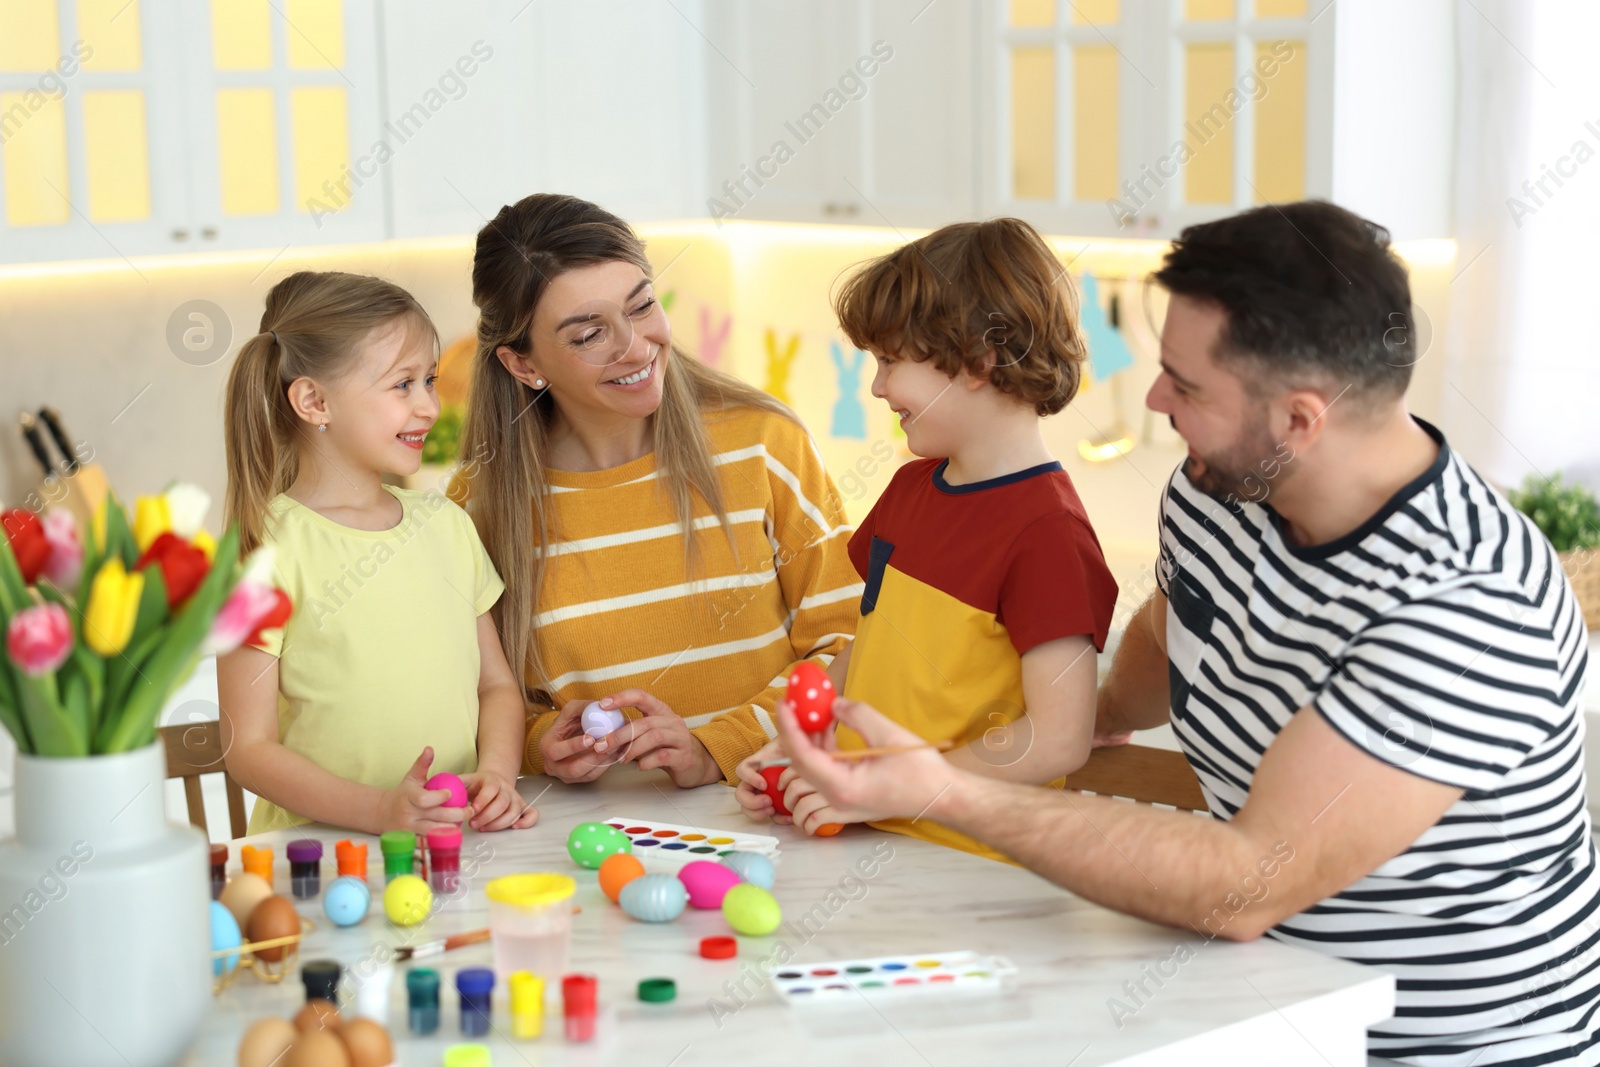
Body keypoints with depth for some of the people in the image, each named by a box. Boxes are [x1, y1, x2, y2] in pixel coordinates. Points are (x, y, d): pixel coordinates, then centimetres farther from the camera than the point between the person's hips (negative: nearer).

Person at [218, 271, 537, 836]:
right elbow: (248, 746, -7)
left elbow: (497, 685, 19)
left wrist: (496, 773, -2)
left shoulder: (445, 523, 14)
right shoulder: (270, 548, -6)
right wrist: (382, 810, -19)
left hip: (458, 839, 5)